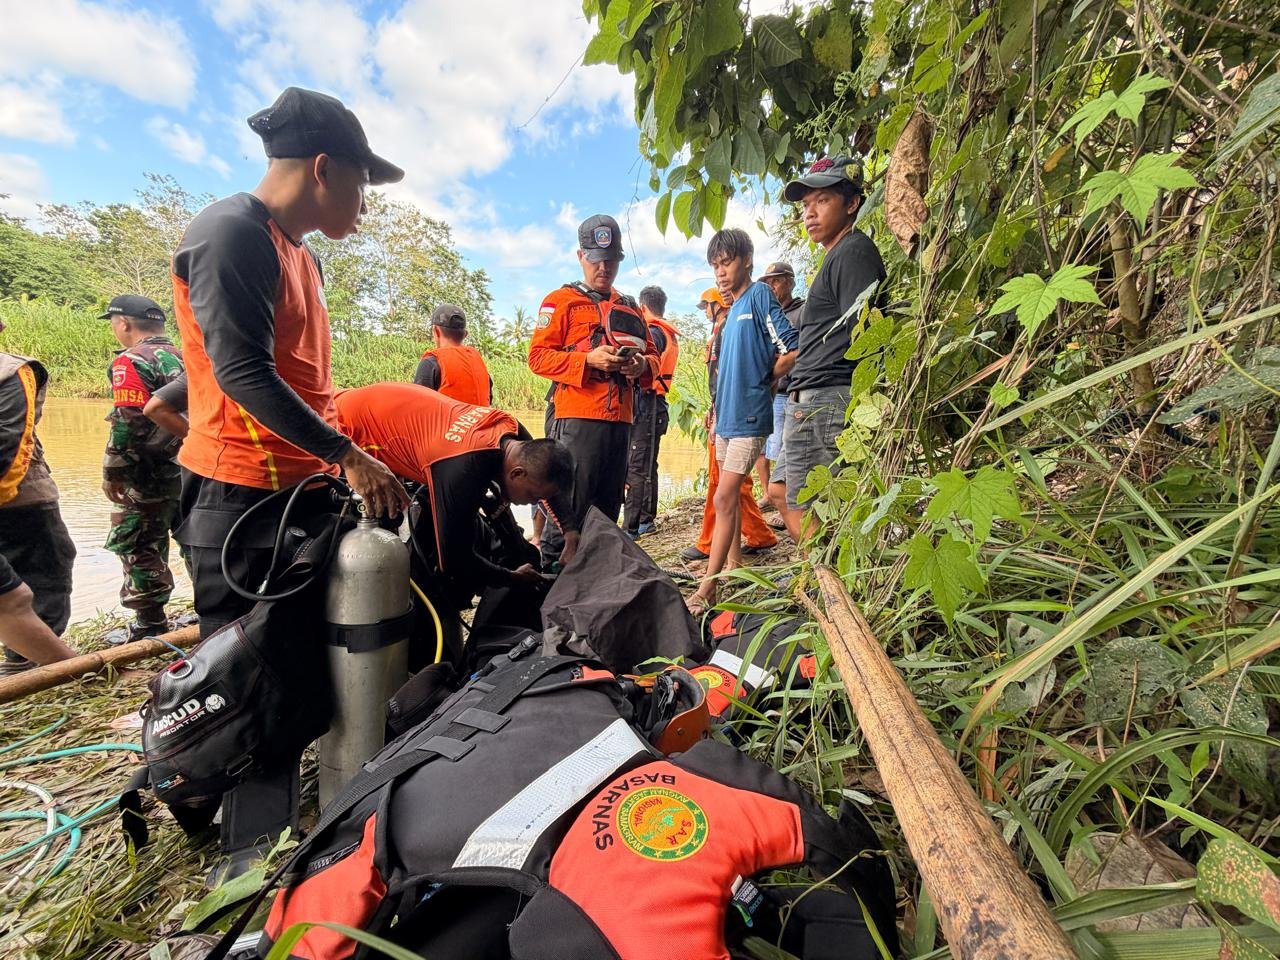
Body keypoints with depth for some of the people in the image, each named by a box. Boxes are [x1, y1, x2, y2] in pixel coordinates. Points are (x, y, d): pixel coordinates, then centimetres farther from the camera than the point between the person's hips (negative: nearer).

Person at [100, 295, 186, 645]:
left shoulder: (131, 361, -11)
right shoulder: (185, 358, 13)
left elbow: (128, 422, -19)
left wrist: (113, 471, -11)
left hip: (151, 475, -8)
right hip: (191, 470, 8)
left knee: (138, 546, 2)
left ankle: (150, 623, 7)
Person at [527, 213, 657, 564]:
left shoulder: (630, 308, 24)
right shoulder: (561, 300, 7)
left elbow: (653, 355, 23)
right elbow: (538, 356, -3)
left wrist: (643, 365, -1)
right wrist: (588, 359, -16)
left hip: (621, 420, 6)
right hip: (578, 418, -6)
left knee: (607, 510, 11)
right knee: (569, 510, -9)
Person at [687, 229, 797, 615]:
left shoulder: (759, 295, -7)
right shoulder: (732, 312, 18)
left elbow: (793, 350, -13)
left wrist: (764, 380, -2)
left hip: (749, 416, -9)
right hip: (728, 414, 9)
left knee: (724, 498, -11)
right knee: (730, 495, 14)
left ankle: (706, 590, -7)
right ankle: (733, 563, 27)